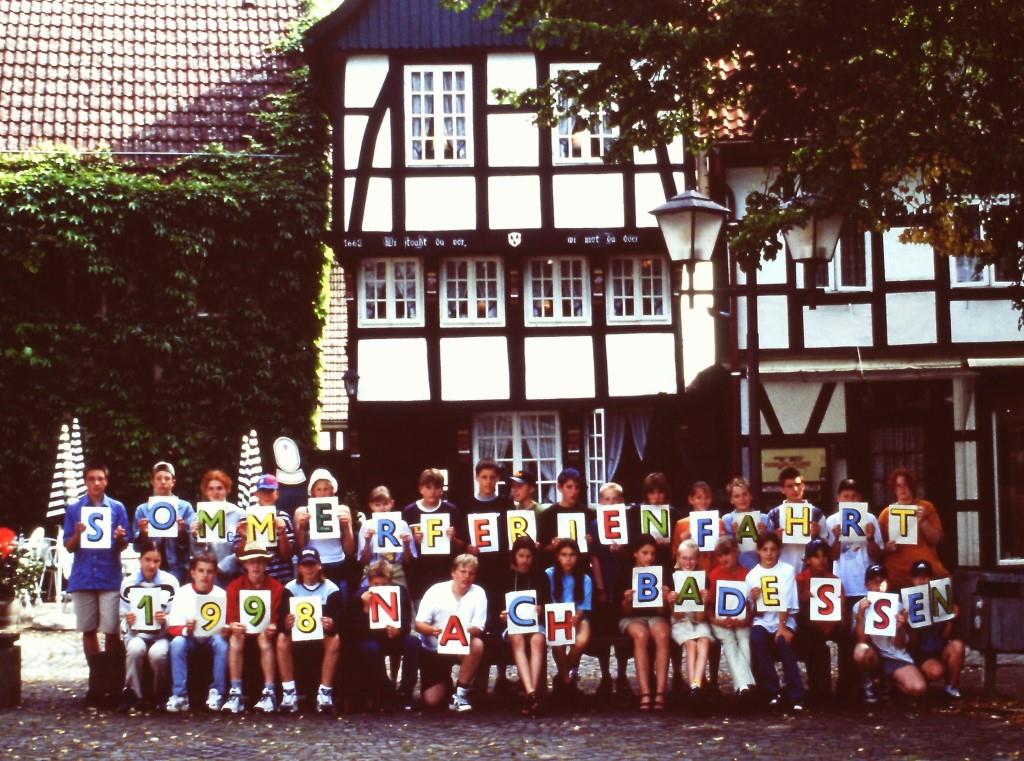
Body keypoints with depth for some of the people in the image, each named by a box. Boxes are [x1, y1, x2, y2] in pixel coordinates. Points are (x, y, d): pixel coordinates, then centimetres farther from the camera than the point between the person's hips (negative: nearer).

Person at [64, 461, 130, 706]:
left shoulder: (117, 508, 5)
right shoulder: (74, 509, 7)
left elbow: (123, 546, 5)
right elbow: (69, 547, 6)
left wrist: (120, 538, -18)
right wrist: (78, 535, -14)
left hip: (110, 577, -2)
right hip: (82, 577, 2)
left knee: (111, 631, -6)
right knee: (88, 630, 6)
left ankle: (115, 684, 1)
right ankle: (96, 683, 14)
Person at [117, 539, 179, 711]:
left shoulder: (170, 582, 1)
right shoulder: (128, 583, 5)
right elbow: (124, 615, 8)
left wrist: (166, 619, -22)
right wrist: (128, 620, -15)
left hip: (162, 634, -1)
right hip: (136, 633, 1)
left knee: (157, 653, -35)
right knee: (135, 649, -35)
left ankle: (160, 696, -10)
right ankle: (133, 694, -19)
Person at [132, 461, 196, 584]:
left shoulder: (185, 507, 6)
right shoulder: (143, 509, 9)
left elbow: (192, 543, 1)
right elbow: (137, 546, 6)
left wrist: (183, 531, -18)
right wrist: (142, 534, -13)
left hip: (177, 569, -1)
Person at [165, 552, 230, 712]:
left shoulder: (221, 595, -8)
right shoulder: (183, 593, -8)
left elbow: (227, 625, -6)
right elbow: (173, 627, -11)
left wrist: (225, 630, -32)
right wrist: (186, 630, -34)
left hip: (213, 636, 0)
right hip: (190, 638, 0)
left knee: (222, 642, -33)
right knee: (177, 643, -32)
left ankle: (217, 693, -24)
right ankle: (179, 694, -28)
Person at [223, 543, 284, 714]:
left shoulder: (276, 587, -6)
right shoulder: (235, 586, -3)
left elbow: (276, 619, -6)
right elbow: (231, 619, -6)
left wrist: (272, 627, -30)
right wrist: (233, 626, -29)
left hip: (265, 631, -1)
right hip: (242, 630, 1)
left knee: (265, 638, -35)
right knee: (235, 639, -33)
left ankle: (269, 692, -36)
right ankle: (236, 693, -33)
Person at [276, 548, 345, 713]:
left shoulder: (331, 589, -5)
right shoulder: (290, 588, -2)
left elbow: (339, 621, -13)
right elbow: (281, 622, -11)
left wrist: (332, 625, -38)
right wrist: (286, 624, -37)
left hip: (321, 639, -1)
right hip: (297, 638, 1)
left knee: (335, 639, -33)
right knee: (282, 638, -30)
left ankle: (325, 693, -29)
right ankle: (289, 693, -27)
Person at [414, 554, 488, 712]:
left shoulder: (478, 593, -6)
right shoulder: (436, 591, -8)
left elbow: (478, 629, -12)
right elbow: (419, 624, -9)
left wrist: (464, 631, -35)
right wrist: (432, 630, -32)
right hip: (434, 649, 0)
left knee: (477, 644, -35)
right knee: (431, 701, -10)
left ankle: (461, 692, -17)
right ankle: (445, 683, 28)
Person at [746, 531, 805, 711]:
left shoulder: (787, 570, 0)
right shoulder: (752, 575, 5)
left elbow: (786, 602, -9)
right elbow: (754, 611, 5)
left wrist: (782, 627, -21)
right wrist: (753, 600, -17)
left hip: (784, 620, -2)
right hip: (762, 620, 2)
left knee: (784, 642, -32)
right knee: (756, 639, -31)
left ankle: (796, 697, -26)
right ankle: (773, 693, -21)